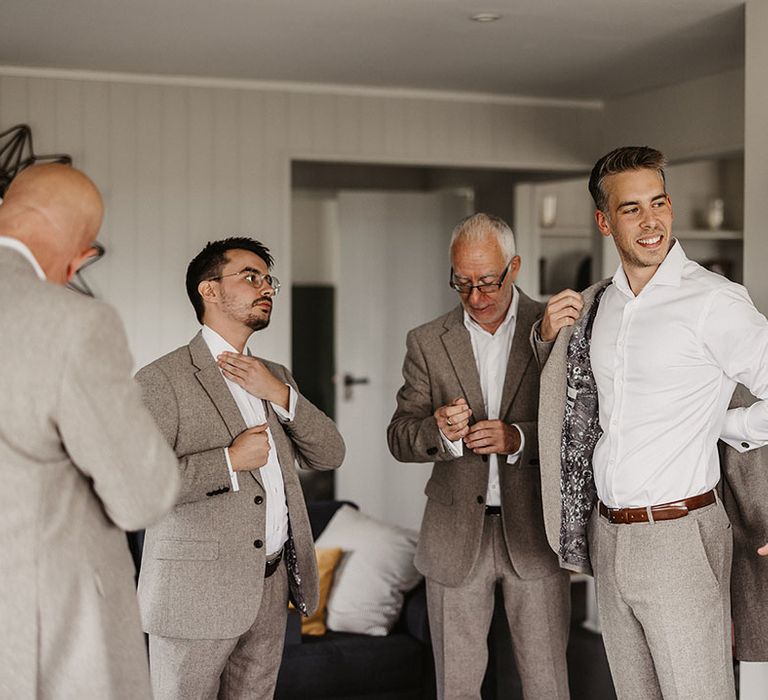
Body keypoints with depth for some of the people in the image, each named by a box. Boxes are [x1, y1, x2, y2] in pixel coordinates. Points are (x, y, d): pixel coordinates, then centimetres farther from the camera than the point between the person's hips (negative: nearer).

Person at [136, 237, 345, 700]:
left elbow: (329, 454, 8)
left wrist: (280, 395, -6)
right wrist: (229, 461, -19)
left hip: (271, 590, 7)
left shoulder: (275, 378, 15)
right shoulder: (164, 379, -10)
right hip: (198, 592, -7)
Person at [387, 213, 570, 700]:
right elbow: (399, 438, 3)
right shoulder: (427, 343, 5)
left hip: (533, 530, -1)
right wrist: (439, 432, -19)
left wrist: (519, 438, -21)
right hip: (456, 534, 2)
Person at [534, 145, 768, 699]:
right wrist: (549, 335, 6)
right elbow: (563, 381, 27)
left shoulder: (713, 301, -12)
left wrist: (717, 427, -3)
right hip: (607, 535, 7)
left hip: (677, 537, -6)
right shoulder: (595, 304, 9)